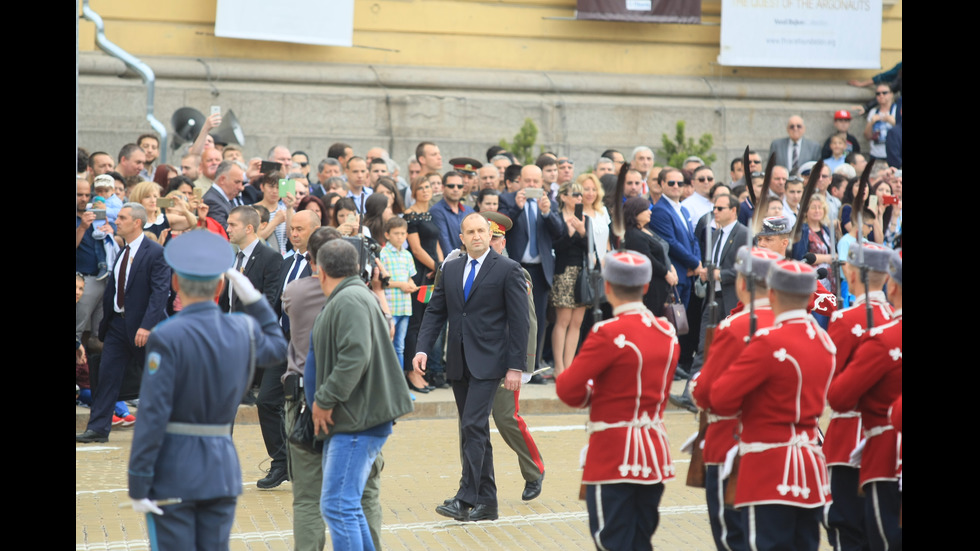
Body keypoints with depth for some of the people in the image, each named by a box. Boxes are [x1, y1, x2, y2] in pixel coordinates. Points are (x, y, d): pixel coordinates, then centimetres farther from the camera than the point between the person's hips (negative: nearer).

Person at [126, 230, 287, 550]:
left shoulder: (166, 337, -15)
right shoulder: (243, 331, 1)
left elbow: (153, 414, -17)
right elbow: (276, 344, 26)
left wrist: (138, 484, -13)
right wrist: (253, 299, 25)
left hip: (173, 474, -5)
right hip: (222, 470, 5)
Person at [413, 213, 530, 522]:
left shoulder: (508, 270, -3)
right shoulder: (450, 270, 12)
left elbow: (520, 321, -5)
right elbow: (435, 311, 13)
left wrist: (515, 367, -10)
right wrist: (423, 348, -2)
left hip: (488, 362, -6)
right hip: (458, 363, 6)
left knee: (473, 426, -15)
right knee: (474, 431, 10)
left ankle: (466, 499, -14)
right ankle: (487, 502, 16)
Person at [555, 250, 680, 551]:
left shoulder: (608, 334, -17)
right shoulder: (667, 331, 5)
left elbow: (568, 391, -14)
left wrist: (591, 392, 6)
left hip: (613, 459, -7)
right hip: (655, 454, 7)